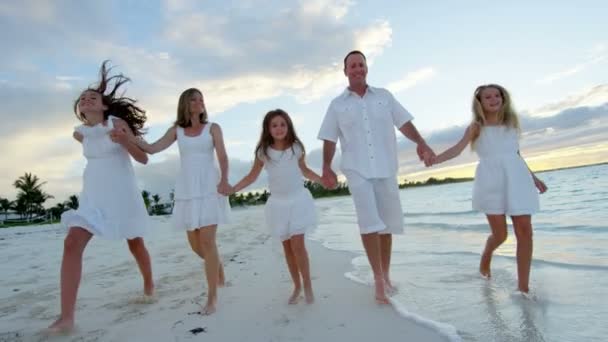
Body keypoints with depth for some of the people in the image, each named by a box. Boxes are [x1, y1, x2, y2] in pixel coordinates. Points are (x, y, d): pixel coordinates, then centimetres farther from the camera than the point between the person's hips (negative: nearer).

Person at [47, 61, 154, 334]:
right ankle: (66, 318, -15)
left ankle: (149, 286, 37)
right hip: (93, 195, 4)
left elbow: (143, 159, -11)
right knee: (72, 244, -16)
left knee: (135, 244, 11)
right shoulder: (80, 133, 8)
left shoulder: (117, 123, -6)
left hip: (122, 194, -3)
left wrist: (122, 141, -25)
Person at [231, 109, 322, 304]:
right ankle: (297, 286, 24)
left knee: (298, 245, -10)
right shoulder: (263, 151, -3)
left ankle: (308, 286, 8)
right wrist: (232, 189, -6)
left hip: (298, 200, -1)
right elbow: (252, 176, 5)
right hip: (279, 203, 2)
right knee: (287, 247, 8)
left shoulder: (296, 148, -3)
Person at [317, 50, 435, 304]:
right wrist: (326, 168, -6)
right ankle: (378, 279, -3)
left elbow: (404, 122, 5)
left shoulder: (384, 96, 11)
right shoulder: (337, 105, 8)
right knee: (369, 222, -13)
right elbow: (329, 140, 6)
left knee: (387, 224, 8)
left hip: (385, 169, 2)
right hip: (357, 171, -2)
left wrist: (421, 143, -12)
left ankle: (385, 275, 23)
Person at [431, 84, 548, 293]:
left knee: (525, 231, -5)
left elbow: (515, 154, 24)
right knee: (500, 233, -3)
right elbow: (458, 148, -10)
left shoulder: (512, 122, 18)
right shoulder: (476, 127, 6)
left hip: (516, 178, 4)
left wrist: (534, 178, 24)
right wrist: (434, 159, -27)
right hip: (491, 181, -4)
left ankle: (523, 287, 4)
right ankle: (485, 258, 31)